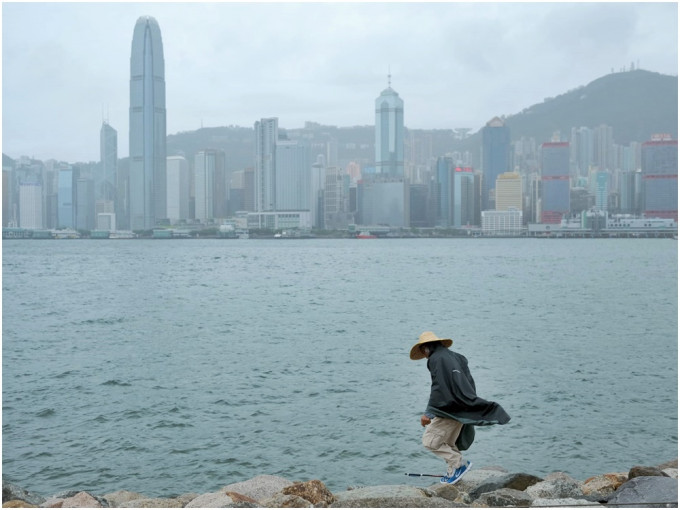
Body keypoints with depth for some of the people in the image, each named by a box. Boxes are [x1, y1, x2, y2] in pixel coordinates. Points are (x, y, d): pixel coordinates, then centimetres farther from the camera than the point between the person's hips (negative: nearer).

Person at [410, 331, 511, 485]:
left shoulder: (437, 359, -12)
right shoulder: (454, 357, 17)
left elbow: (439, 388, -21)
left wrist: (429, 413, -24)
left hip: (450, 409, -10)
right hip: (460, 409, 10)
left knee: (429, 440, -6)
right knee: (448, 443, 19)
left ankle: (459, 464, -5)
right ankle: (453, 472, 21)